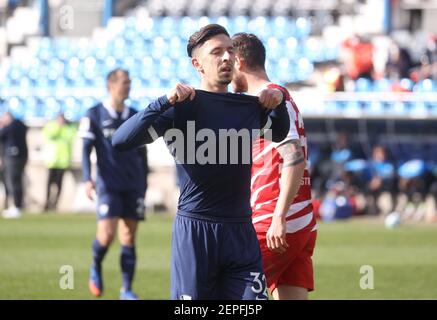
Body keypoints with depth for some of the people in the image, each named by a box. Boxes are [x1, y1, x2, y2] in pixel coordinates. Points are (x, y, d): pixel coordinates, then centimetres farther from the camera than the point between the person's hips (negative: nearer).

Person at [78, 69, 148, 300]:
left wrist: (143, 186, 16)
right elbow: (85, 149, -4)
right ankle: (95, 268, 18)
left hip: (133, 186, 4)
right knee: (107, 234, -13)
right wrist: (87, 179, -17)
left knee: (129, 238, 2)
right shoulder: (94, 115, -1)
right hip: (108, 186, -4)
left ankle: (126, 290, 7)